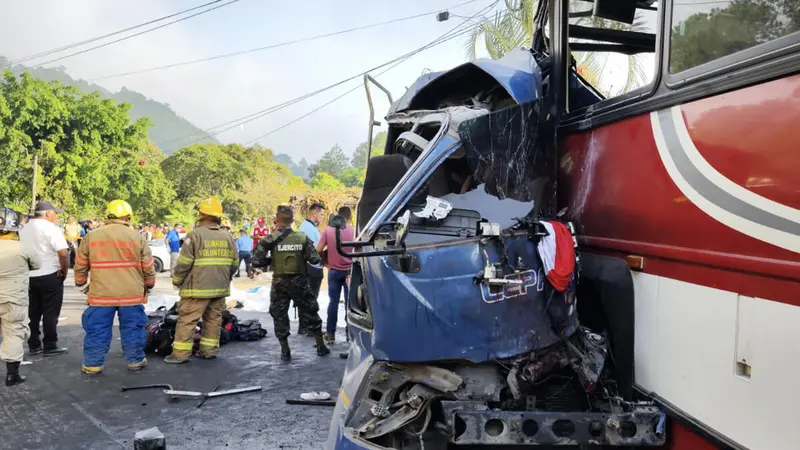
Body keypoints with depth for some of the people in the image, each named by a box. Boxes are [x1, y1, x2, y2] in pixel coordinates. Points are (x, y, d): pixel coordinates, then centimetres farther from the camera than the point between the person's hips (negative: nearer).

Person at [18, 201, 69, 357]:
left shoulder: (24, 229, 11)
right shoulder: (51, 228, -14)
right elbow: (63, 253, -23)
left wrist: (28, 267, 18)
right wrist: (64, 270, -10)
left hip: (28, 276, 7)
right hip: (49, 276, -7)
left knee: (33, 312, 13)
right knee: (50, 313, 0)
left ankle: (33, 345, 18)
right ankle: (50, 346, 4)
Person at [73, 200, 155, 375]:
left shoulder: (90, 237, 0)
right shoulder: (138, 238, -2)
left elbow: (80, 266, 8)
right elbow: (148, 268, 2)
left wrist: (82, 285, 25)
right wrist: (149, 285, 19)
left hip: (101, 294, 1)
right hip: (132, 294, 0)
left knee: (97, 330, 10)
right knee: (132, 329, 11)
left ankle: (93, 364, 16)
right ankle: (135, 361, 19)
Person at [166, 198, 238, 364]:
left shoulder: (195, 235, -11)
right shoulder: (228, 236, 6)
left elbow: (184, 263, -10)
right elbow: (234, 263, 11)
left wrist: (177, 280, 5)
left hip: (198, 288, -5)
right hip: (220, 288, 6)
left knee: (187, 319, 1)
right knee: (214, 319, 13)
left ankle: (181, 353, 2)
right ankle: (209, 350, 18)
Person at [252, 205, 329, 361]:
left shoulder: (270, 239, -9)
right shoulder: (303, 238, -6)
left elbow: (256, 262, -11)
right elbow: (315, 259, -8)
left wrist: (269, 262, 7)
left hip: (279, 282, -1)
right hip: (299, 282, 1)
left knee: (279, 315, 11)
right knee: (310, 313, 14)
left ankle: (285, 351, 12)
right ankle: (321, 346, 22)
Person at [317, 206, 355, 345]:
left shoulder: (328, 230, -1)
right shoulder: (353, 230, -6)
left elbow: (318, 250, -3)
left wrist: (325, 263, 11)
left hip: (334, 270, 2)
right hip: (349, 270, -1)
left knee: (333, 301, 7)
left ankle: (330, 334, 9)